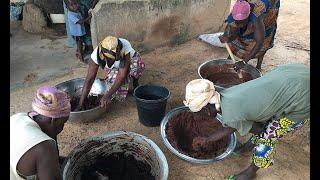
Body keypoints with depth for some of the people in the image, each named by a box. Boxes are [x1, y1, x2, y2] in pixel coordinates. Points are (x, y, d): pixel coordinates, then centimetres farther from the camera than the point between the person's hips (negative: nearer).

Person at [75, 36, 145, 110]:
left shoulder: (125, 47, -43)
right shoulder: (96, 54, -35)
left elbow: (122, 76, -42)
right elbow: (89, 80, -32)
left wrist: (107, 96, -47)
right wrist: (80, 104, -34)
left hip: (130, 60, 0)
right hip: (113, 68, 1)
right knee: (113, 75, -26)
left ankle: (135, 81, 4)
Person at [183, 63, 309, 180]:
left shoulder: (230, 116, -23)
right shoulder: (226, 94, 0)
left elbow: (259, 129, -4)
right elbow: (232, 127, 15)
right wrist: (206, 140, 22)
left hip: (302, 98, -7)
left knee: (266, 138, 6)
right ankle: (253, 143, 51)